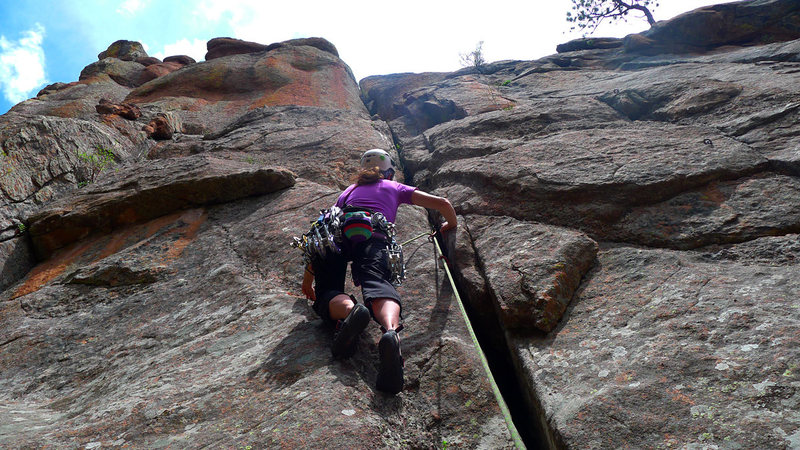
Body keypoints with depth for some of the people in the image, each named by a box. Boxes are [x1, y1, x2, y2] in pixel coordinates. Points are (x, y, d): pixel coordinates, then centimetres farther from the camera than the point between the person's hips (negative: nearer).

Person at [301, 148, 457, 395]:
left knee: (328, 294, -3)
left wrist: (308, 277, 47)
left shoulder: (349, 190, 40)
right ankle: (391, 332, -57)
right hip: (372, 238, -2)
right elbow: (442, 203, 30)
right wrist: (451, 224, 52)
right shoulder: (395, 187, 34)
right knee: (377, 285, -24)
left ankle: (349, 311, -40)